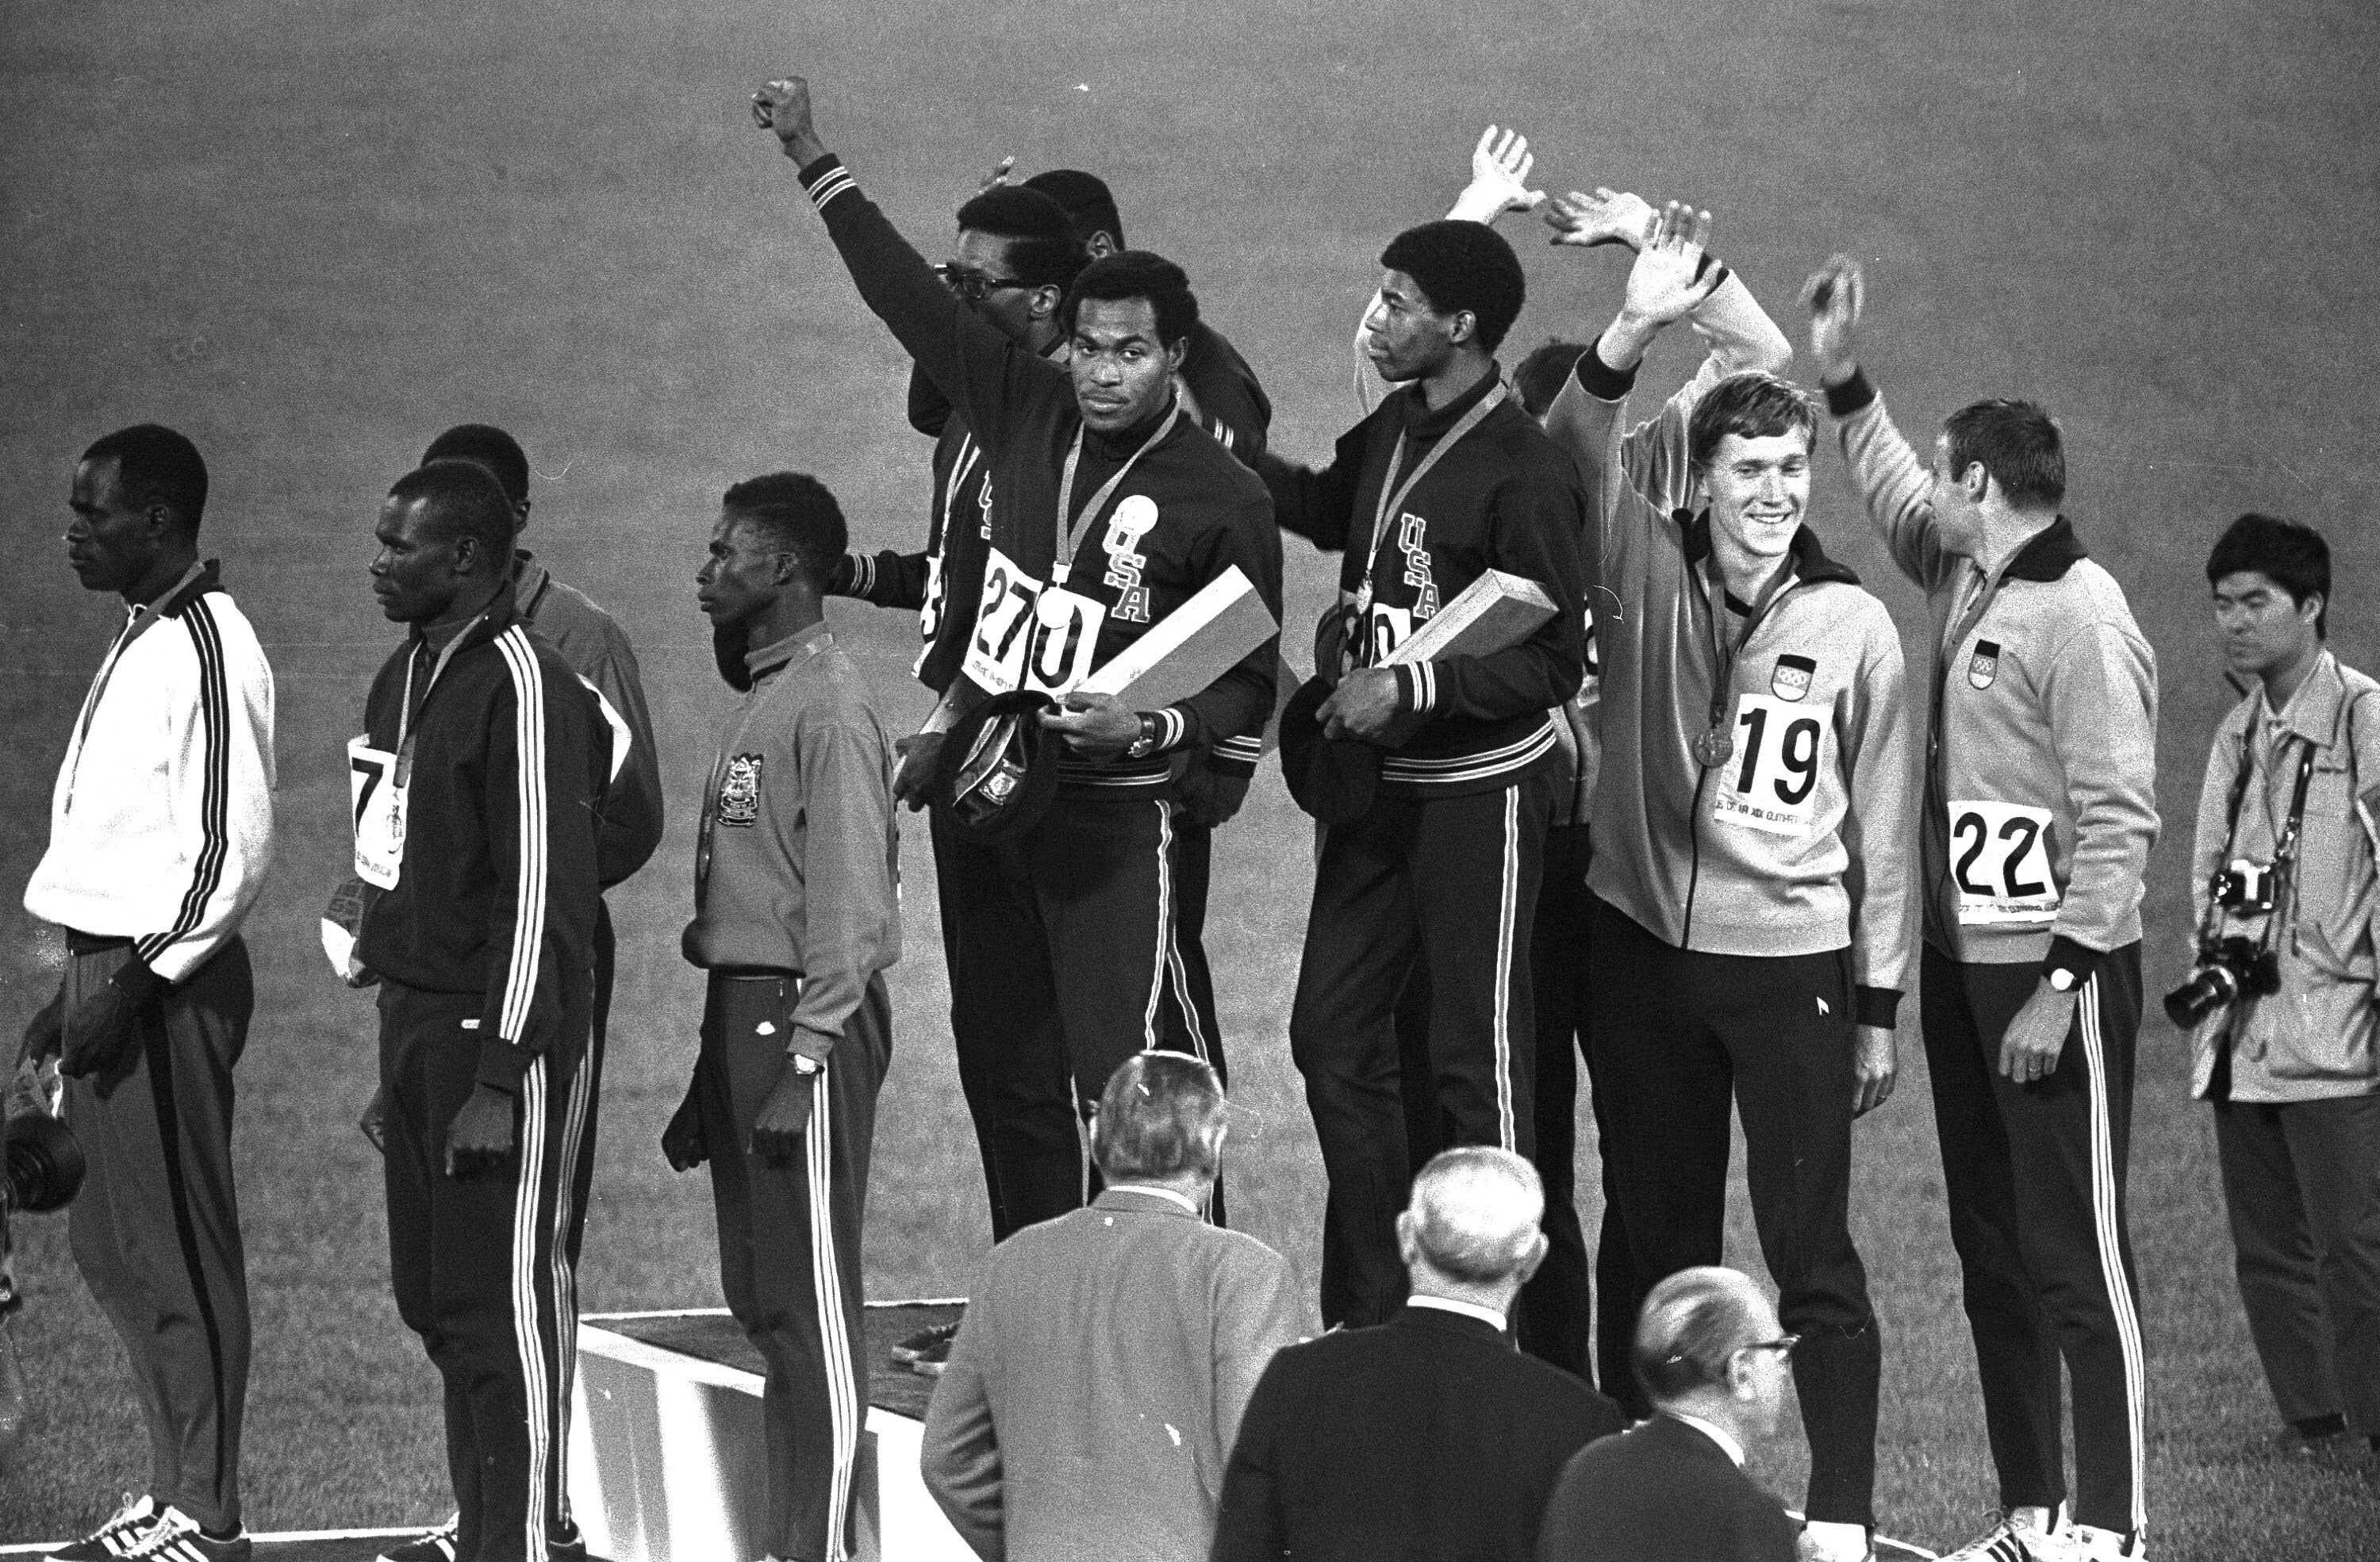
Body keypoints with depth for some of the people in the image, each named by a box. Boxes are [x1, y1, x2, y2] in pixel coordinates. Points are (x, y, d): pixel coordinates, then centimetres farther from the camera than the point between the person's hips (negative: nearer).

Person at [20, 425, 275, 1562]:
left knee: (177, 1251, -5)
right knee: (108, 1244, 14)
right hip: (113, 970, 10)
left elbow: (230, 849, -20)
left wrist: (131, 985, -20)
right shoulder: (142, 644, 15)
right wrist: (77, 992, 20)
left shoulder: (206, 651, -14)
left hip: (166, 985, -10)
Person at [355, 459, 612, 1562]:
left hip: (501, 1033, -9)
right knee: (434, 1297, 12)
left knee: (504, 1300, -7)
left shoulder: (523, 687, -15)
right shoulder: (405, 680, 13)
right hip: (416, 1017, 9)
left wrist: (501, 1076, -21)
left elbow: (548, 890, -18)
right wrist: (401, 1056, 18)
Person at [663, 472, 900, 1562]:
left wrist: (805, 1056, -21)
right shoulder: (756, 704, 17)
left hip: (804, 1015, -10)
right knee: (759, 1297, 12)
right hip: (739, 1010, 10)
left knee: (813, 1299, -7)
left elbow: (849, 898, -17)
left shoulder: (830, 706, -12)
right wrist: (713, 1079, 20)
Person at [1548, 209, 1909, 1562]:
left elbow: (1881, 827, 2)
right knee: (1660, 1243, 12)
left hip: (1792, 961, -2)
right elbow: (1579, 451, -18)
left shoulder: (1853, 626, -4)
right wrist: (1634, 335, -35)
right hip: (1645, 945, 2)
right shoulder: (1646, 575, -1)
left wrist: (1879, 1007, 2)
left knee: (1812, 1251, -4)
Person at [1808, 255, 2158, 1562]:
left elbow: (2117, 820, -19)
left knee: (2075, 1258, -8)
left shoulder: (2080, 617, -15)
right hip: (1961, 963, 9)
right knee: (1990, 1250, 12)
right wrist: (1843, 379, 26)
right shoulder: (1967, 580, 10)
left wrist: (2062, 987, -20)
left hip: (2053, 974, -9)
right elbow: (1898, 502, 33)